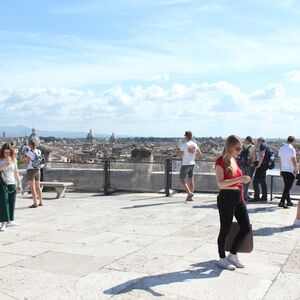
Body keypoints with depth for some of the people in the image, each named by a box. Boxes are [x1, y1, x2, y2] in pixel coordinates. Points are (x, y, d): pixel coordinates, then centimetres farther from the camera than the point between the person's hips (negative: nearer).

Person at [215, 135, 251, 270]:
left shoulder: (234, 160, 13)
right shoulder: (221, 161, -11)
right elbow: (220, 183, -21)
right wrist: (240, 179, -28)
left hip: (238, 197, 8)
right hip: (226, 197, -8)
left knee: (246, 228, 9)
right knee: (225, 229, 4)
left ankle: (233, 254, 25)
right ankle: (222, 259, 20)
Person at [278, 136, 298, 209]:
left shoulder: (281, 148, 10)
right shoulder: (291, 149, -14)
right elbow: (294, 161, -15)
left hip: (283, 170, 8)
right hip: (290, 171, -8)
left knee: (287, 186, 16)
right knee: (288, 187, -3)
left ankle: (288, 201, 23)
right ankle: (282, 202, -8)